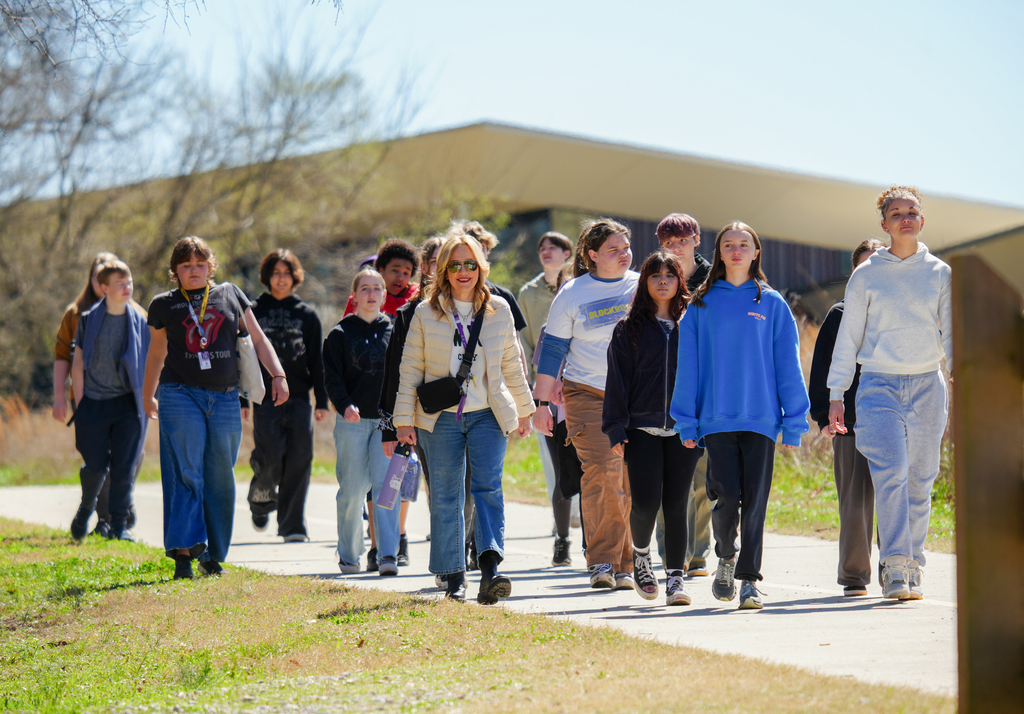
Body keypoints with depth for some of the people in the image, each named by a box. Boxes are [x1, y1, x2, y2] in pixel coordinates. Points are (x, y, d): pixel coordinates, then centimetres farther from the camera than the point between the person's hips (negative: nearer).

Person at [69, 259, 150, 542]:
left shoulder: (139, 320, 4)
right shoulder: (89, 320, 0)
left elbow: (147, 364, 11)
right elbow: (78, 366, 4)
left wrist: (146, 399, 7)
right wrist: (79, 405, 0)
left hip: (128, 404, 1)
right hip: (94, 402, -1)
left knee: (124, 467, -4)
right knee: (96, 466, 0)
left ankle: (119, 526, 5)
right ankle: (85, 510, 29)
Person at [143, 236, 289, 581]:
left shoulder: (231, 295, 14)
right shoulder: (164, 305, 10)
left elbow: (257, 338, 16)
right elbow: (156, 354, 21)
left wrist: (278, 375, 5)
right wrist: (148, 396, 28)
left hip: (225, 399, 2)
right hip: (180, 396, -2)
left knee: (220, 478, 3)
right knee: (185, 473, -12)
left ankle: (214, 555, 12)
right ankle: (184, 552, -15)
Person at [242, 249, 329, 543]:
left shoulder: (307, 315, 11)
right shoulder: (254, 313, 8)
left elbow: (317, 362, 10)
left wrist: (322, 401, 4)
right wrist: (241, 400, 0)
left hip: (299, 400, 2)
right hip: (265, 398, -1)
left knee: (300, 459, -5)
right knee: (270, 458, -12)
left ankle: (292, 525, 3)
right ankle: (260, 497, 21)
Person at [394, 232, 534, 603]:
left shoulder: (499, 310, 8)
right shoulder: (426, 313, 3)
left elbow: (512, 364, 16)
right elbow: (411, 368, 4)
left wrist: (523, 410, 18)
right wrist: (404, 419, 0)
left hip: (488, 415, 0)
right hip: (441, 418, 0)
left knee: (488, 487, -15)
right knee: (445, 496, 3)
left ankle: (490, 569, -24)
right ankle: (454, 577, 11)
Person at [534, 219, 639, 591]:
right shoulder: (572, 295, 3)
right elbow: (552, 350, 6)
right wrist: (541, 402, 2)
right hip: (588, 394, -2)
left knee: (633, 482, -1)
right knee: (601, 472, -16)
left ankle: (625, 565, 7)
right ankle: (601, 560, -11)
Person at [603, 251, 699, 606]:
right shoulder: (629, 329, 8)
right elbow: (617, 382, 5)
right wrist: (616, 429, -3)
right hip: (643, 428, -1)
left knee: (676, 504, 0)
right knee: (646, 503, -10)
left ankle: (675, 576, 7)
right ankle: (640, 553, 19)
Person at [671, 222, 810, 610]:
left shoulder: (772, 304, 7)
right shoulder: (702, 305, 8)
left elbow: (787, 365, 6)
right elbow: (688, 365, 7)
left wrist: (794, 422, 1)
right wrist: (686, 421, 2)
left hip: (761, 417, 0)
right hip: (716, 418, 0)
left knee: (755, 501, -2)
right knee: (728, 498, -8)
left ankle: (749, 579, 6)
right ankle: (726, 557, 19)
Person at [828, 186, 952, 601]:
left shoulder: (939, 274, 10)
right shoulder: (866, 275, 5)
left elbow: (951, 334, 13)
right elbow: (848, 337, 7)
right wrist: (836, 394, 2)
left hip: (927, 386, 2)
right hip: (879, 384, -2)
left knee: (919, 481, 3)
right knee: (889, 473, -18)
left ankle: (912, 570, 13)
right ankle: (894, 567, -21)